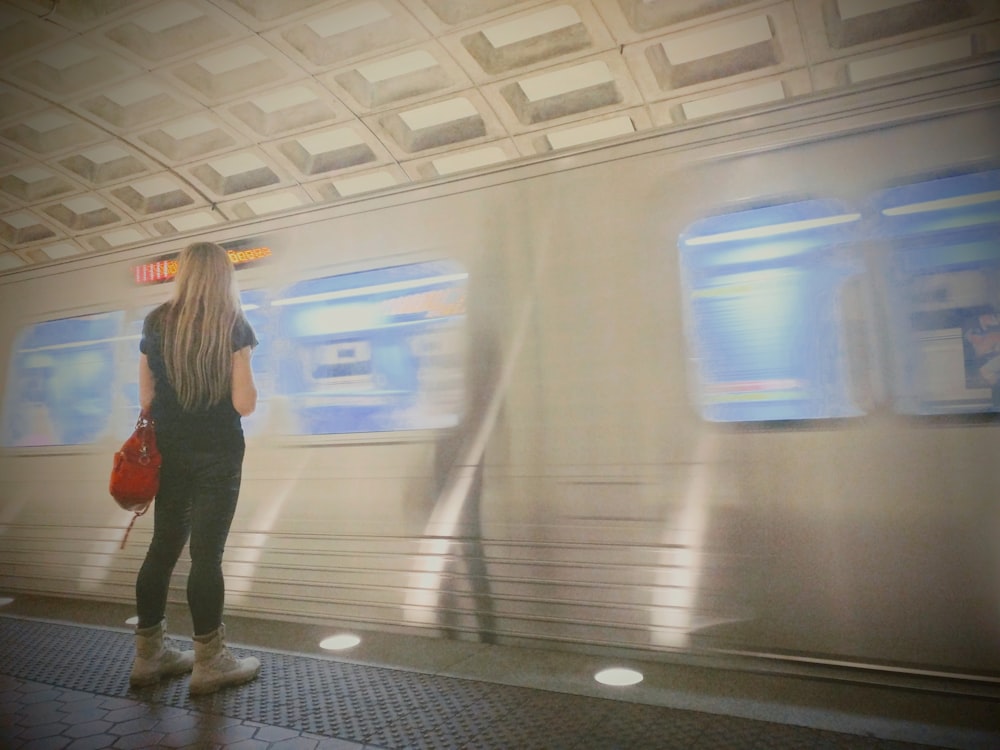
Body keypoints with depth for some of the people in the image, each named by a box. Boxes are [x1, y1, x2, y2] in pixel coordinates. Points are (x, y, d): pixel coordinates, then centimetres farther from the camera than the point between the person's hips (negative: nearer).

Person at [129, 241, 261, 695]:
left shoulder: (156, 322, 4)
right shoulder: (232, 324, -9)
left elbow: (146, 399, 6)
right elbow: (244, 404, -13)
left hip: (168, 451, 5)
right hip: (217, 455, -5)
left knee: (163, 546, 13)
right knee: (207, 553, 0)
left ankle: (149, 655, 24)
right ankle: (209, 663, 11)